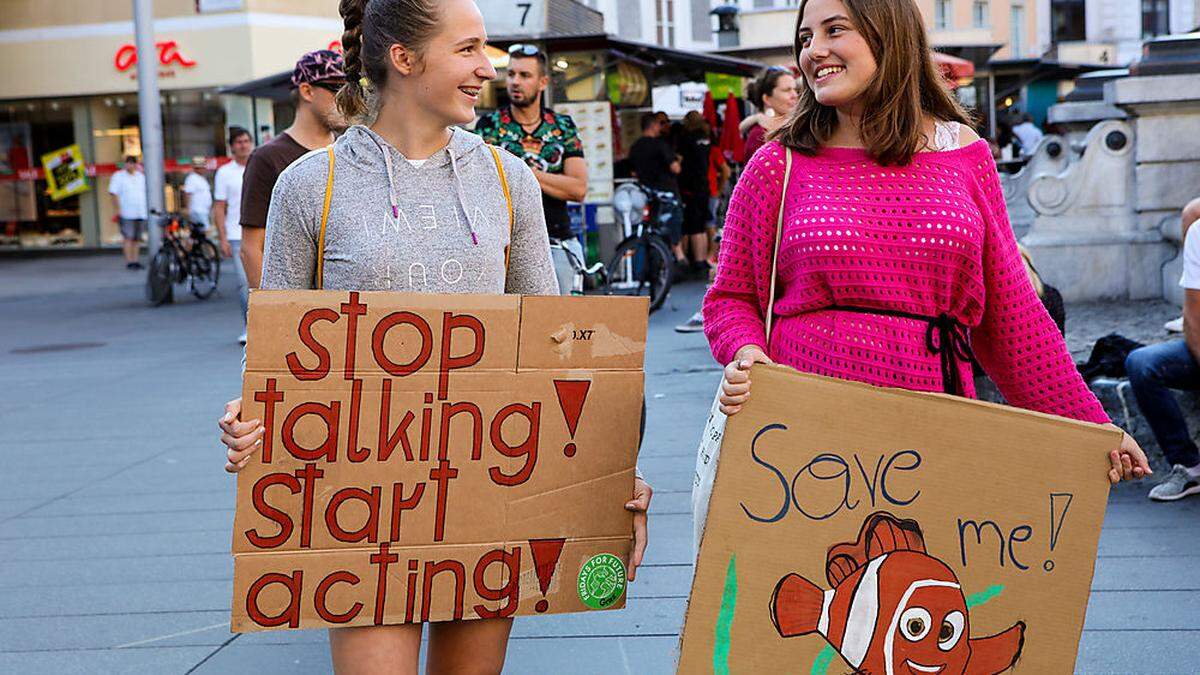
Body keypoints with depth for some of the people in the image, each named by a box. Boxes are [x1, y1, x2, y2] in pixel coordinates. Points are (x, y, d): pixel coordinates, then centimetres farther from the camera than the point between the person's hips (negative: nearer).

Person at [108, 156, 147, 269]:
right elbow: (114, 194, -6)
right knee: (128, 238, -8)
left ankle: (135, 261, 13)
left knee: (137, 238, 7)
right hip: (126, 214, -5)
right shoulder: (118, 176, 0)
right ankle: (129, 262, -8)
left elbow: (147, 192, 20)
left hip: (141, 213, 5)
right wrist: (118, 211, -14)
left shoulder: (141, 176, 15)